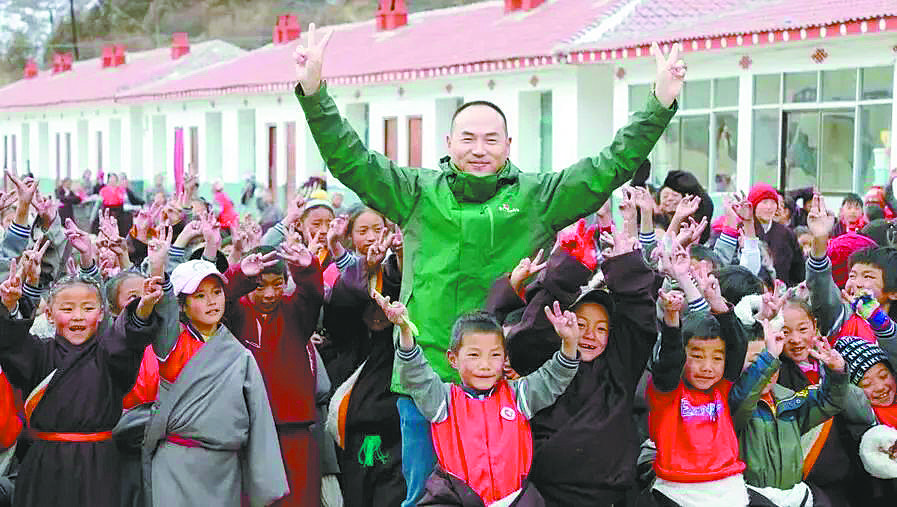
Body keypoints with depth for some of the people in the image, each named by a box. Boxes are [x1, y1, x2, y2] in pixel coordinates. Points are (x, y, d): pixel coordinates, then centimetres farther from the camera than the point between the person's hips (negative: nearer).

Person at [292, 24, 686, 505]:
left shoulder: (539, 196, 6)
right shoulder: (417, 192, 6)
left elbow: (613, 165, 2)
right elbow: (349, 160, 0)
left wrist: (661, 102, -7)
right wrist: (313, 92, -12)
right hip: (424, 376, 0)